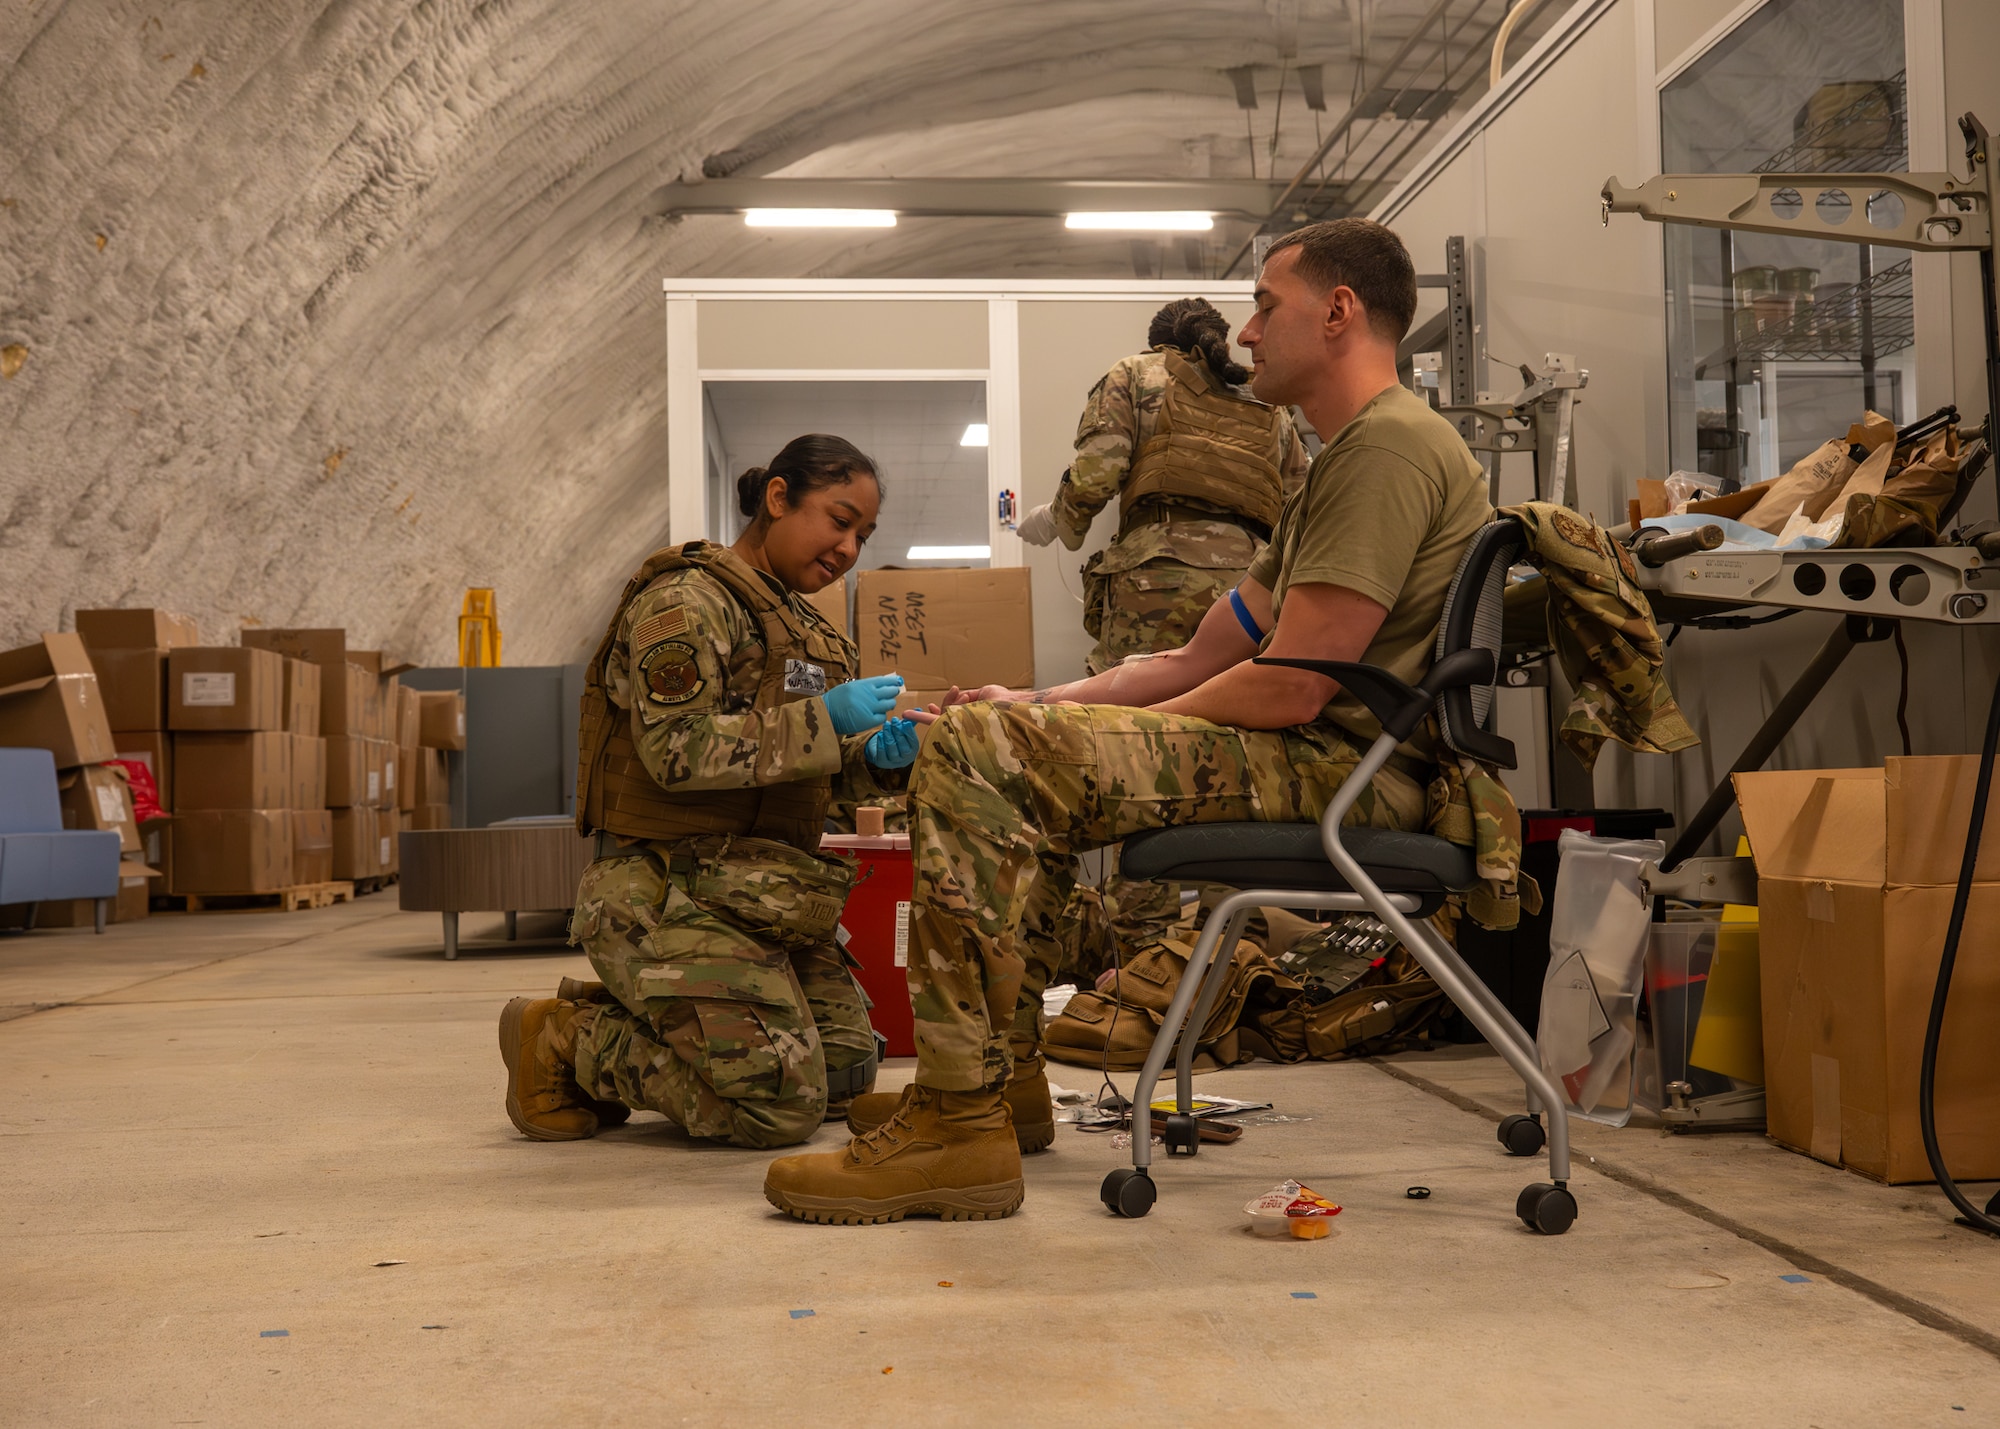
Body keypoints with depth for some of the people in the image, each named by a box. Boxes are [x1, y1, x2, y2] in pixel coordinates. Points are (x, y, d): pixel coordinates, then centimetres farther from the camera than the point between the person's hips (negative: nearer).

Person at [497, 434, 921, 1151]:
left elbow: (819, 769, 19)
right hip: (679, 891, -10)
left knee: (847, 1070, 12)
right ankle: (563, 1042, 2)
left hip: (764, 895, 10)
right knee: (781, 1107, -14)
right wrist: (821, 720, -24)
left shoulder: (798, 626, 19)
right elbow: (676, 750, -22)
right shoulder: (687, 598, -10)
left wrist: (876, 756, -4)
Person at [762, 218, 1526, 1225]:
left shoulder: (1391, 445, -12)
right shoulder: (1348, 459, 23)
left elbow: (1289, 690, -19)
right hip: (1324, 763, 11)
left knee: (972, 751, -20)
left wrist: (1084, 726, -6)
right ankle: (987, 1075, 20)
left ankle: (960, 1127, -19)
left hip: (1351, 770, -11)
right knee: (1002, 735, 22)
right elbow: (1199, 663, 20)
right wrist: (1043, 703, 8)